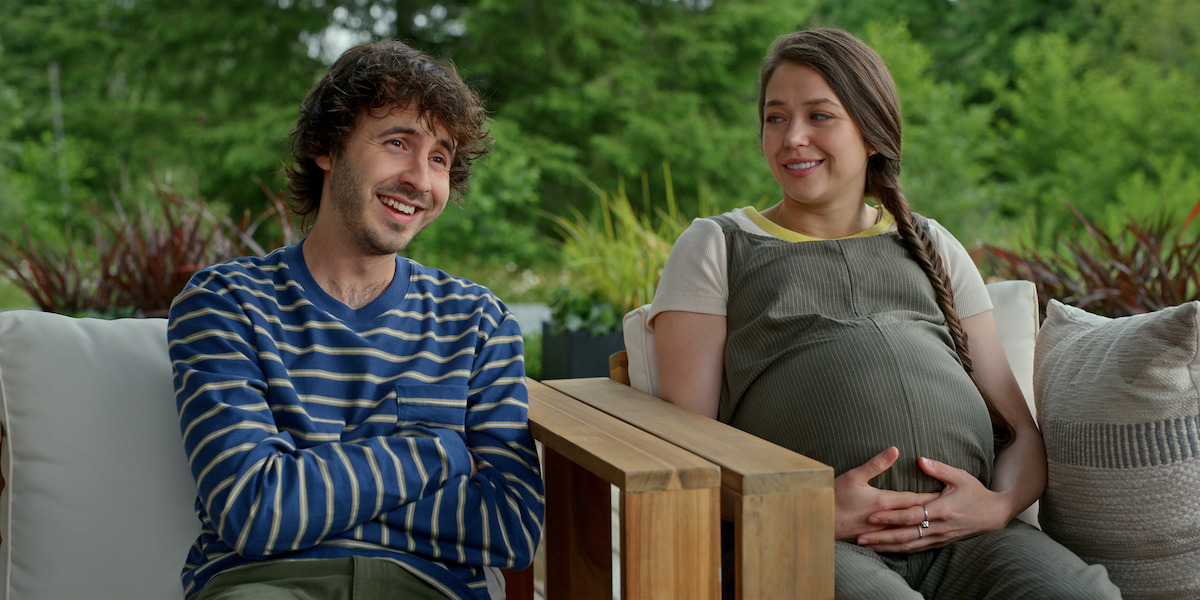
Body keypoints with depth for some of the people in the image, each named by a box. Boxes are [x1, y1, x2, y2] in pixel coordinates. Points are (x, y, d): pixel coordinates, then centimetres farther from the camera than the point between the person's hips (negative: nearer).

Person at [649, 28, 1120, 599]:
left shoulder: (930, 247, 26)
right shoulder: (713, 247, 17)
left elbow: (1021, 431, 21)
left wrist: (999, 504, -3)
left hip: (965, 532, 4)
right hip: (811, 545, -3)